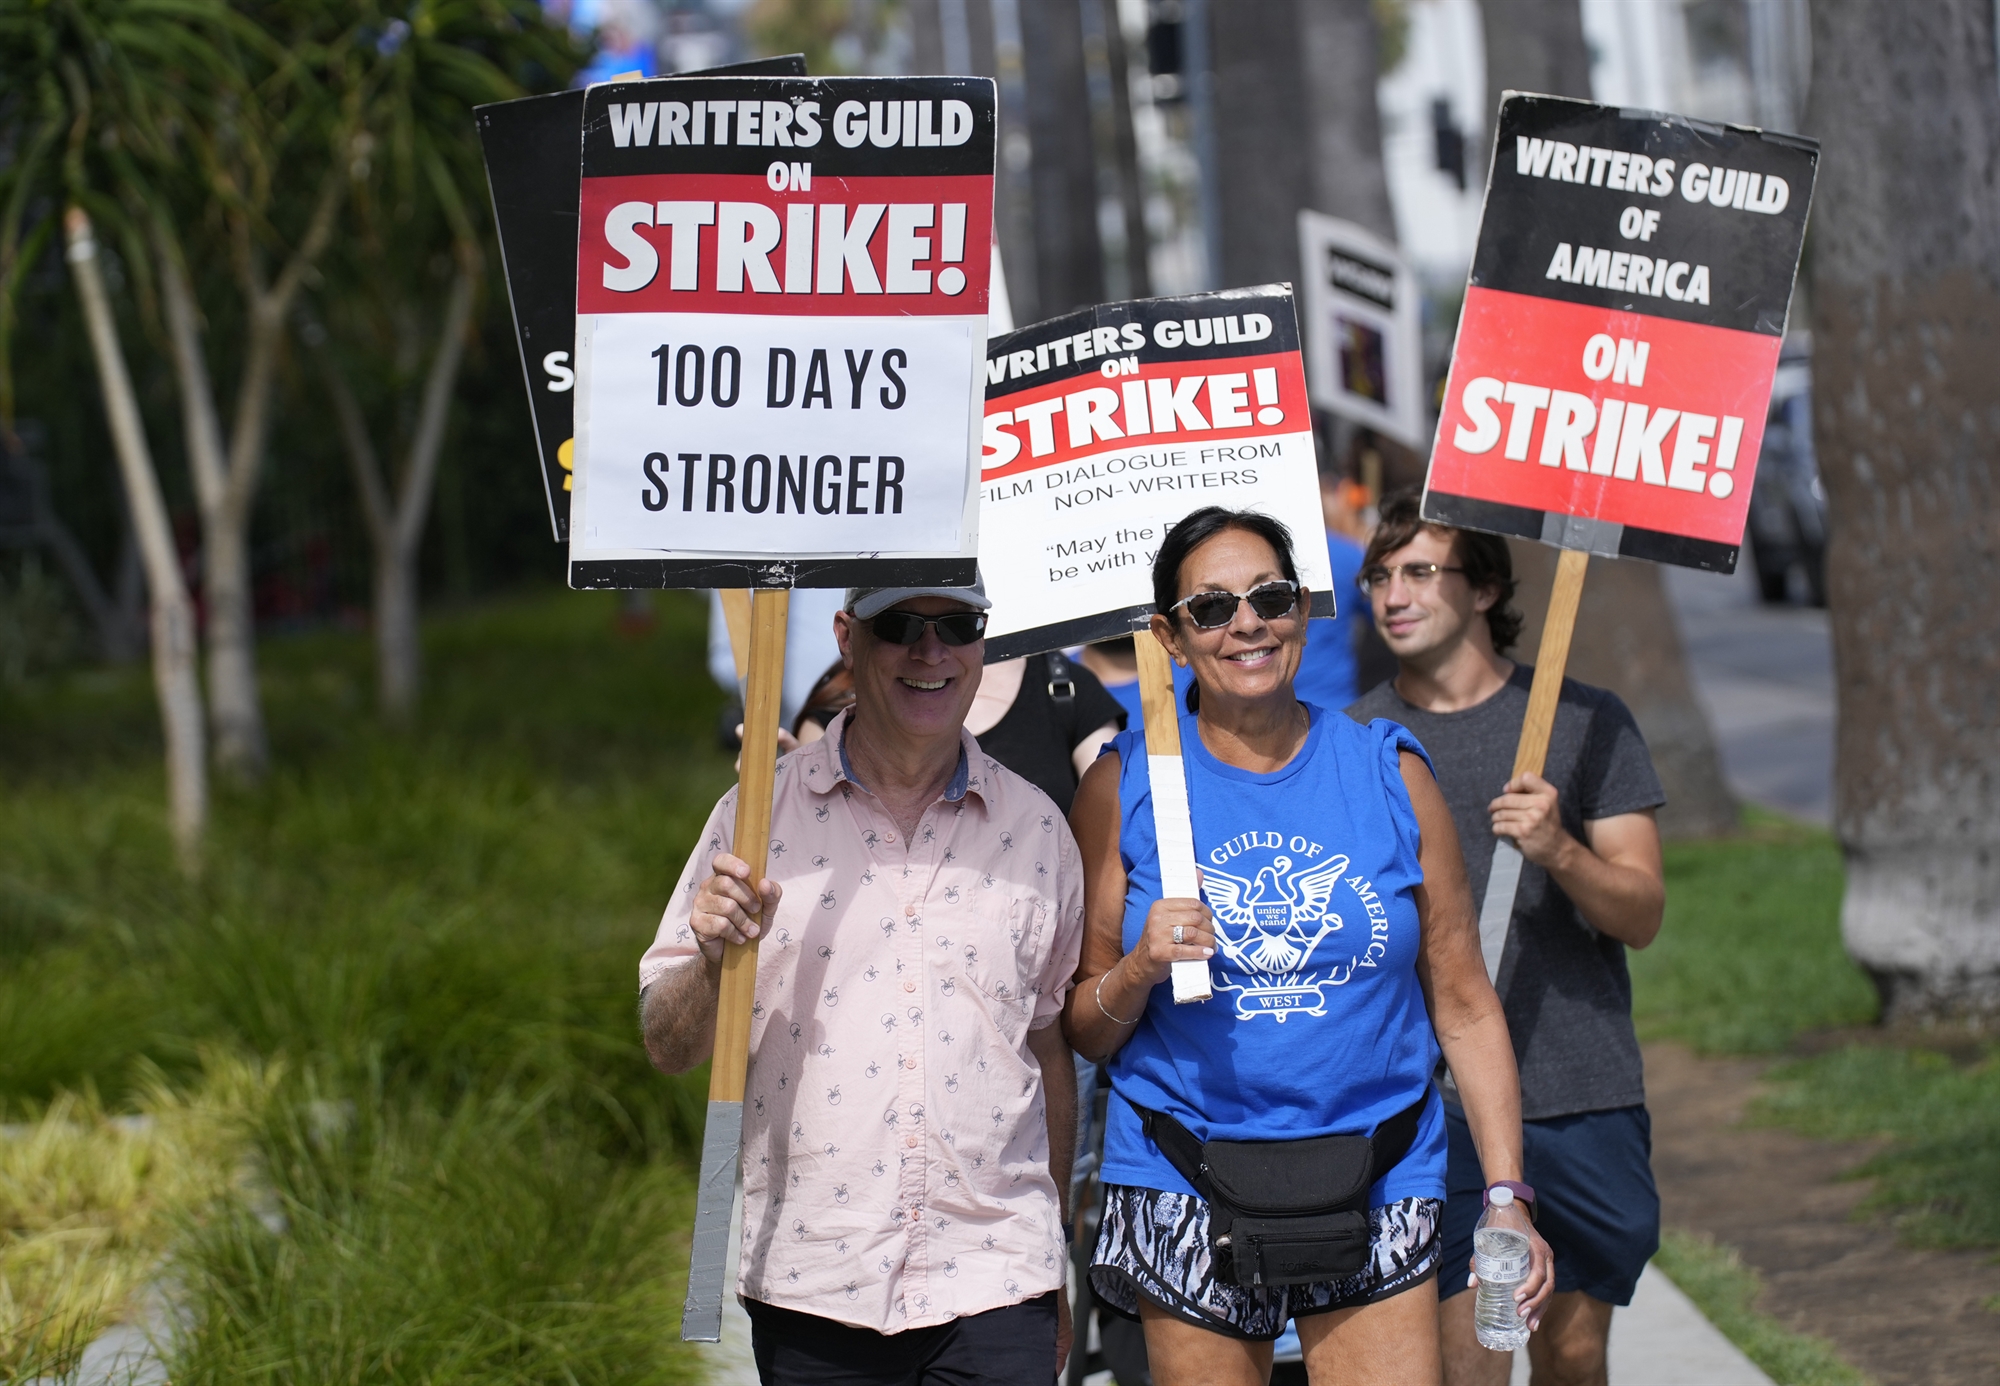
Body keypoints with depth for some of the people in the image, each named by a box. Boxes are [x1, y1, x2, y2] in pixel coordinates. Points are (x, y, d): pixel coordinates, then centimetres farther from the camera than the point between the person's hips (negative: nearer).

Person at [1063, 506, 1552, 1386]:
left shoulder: (1391, 775, 5)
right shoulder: (1125, 785, 2)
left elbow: (1464, 1007, 6)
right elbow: (1083, 1031, 6)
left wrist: (1508, 1197, 0)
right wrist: (1140, 969, -16)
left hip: (1375, 1199, 0)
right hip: (1185, 1197, 0)